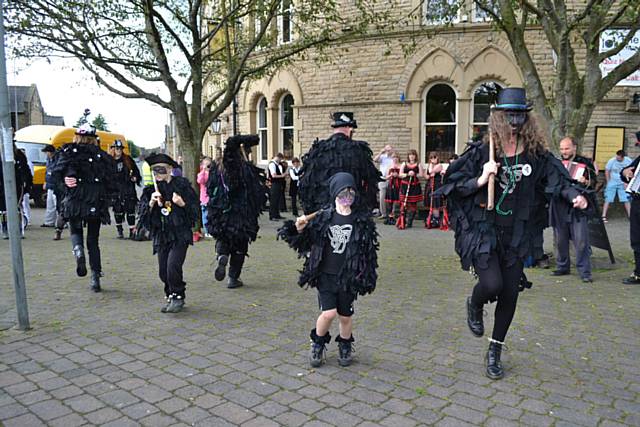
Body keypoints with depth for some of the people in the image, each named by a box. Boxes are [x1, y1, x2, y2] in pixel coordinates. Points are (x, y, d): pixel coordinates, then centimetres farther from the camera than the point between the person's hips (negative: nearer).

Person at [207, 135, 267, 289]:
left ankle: (221, 256, -13)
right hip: (242, 214, -2)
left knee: (223, 238, 20)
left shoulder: (217, 167, 1)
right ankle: (233, 278, 15)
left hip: (221, 213, 3)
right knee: (240, 246, 11)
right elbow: (257, 193, -12)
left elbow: (210, 190, 6)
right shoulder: (247, 168, -11)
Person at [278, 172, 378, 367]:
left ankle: (345, 346, 39)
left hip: (349, 277, 1)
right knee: (328, 313, -8)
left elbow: (370, 251, 1)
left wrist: (367, 276, -1)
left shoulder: (362, 221, -4)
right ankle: (318, 343, 22)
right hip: (326, 275, 0)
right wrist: (299, 230, -18)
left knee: (346, 315, 11)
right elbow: (304, 243, 2)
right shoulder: (323, 217, -3)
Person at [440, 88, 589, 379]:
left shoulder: (537, 155, 0)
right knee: (492, 284, -21)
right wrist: (480, 180, -20)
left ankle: (494, 352, 29)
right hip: (482, 231, -3)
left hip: (516, 235, 3)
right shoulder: (481, 152, -7)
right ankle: (474, 306, 20)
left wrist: (574, 194, -16)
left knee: (509, 294, 8)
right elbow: (450, 183, -5)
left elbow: (558, 179, 4)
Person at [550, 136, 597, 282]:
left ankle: (585, 272, 0)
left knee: (581, 241, -7)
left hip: (578, 208, -3)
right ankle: (562, 267, 23)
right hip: (559, 207, 3)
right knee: (560, 240, 10)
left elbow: (594, 182, 0)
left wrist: (586, 182, -20)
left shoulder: (585, 163, 5)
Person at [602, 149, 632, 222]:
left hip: (623, 184, 2)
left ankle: (630, 216, 8)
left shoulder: (628, 161, -10)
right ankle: (603, 216, -1)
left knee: (626, 200, 1)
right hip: (612, 183, -1)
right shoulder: (612, 160, -15)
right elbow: (607, 171, -3)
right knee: (608, 200, -3)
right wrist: (608, 182, -3)